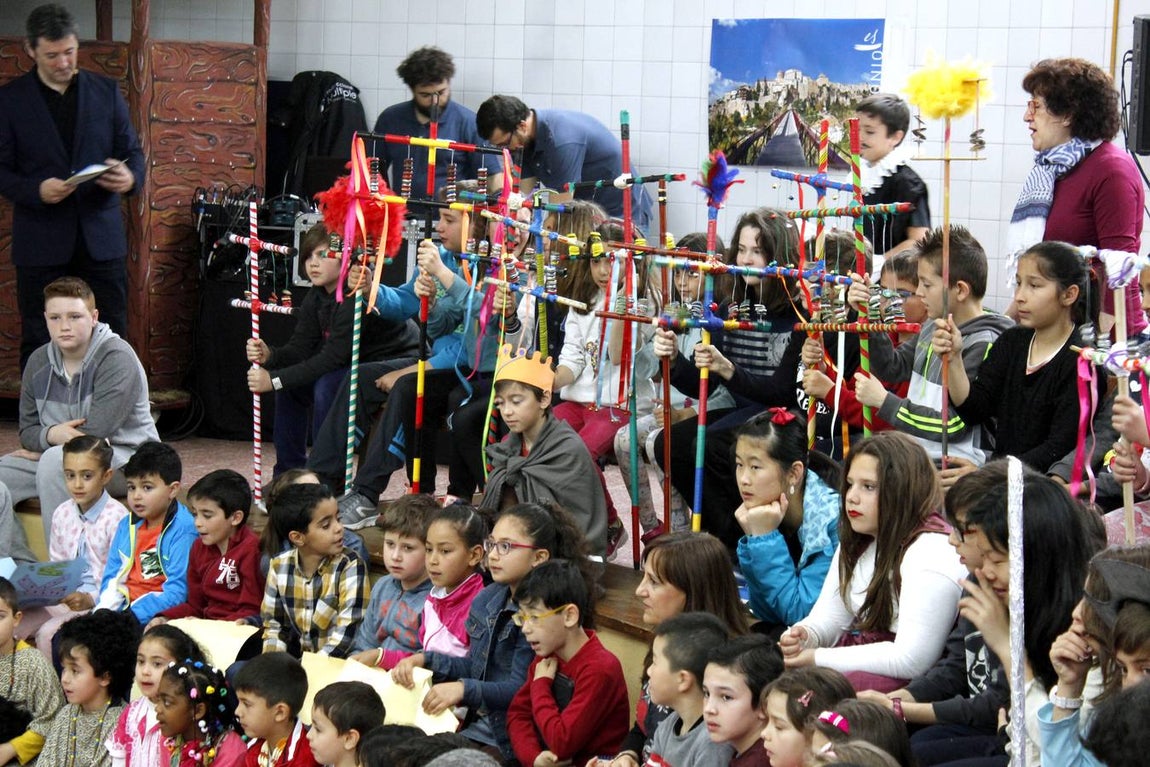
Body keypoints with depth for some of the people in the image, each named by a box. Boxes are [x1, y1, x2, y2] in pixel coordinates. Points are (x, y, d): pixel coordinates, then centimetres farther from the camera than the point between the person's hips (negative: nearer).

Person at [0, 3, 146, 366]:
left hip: (102, 238, 2)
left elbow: (132, 151, 10)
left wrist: (130, 178, -14)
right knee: (39, 343, 4)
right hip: (41, 244, -1)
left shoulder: (107, 91, 6)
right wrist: (36, 190, -20)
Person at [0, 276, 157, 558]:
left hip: (124, 456, -7)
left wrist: (43, 450, -10)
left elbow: (96, 433, -23)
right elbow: (27, 430, 7)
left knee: (55, 461, -35)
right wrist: (50, 435, -18)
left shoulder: (117, 359, -16)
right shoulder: (38, 363, 6)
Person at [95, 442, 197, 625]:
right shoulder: (127, 526, 14)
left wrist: (132, 615, -20)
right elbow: (112, 577, 16)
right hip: (125, 606, 7)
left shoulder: (183, 530, -10)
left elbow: (177, 593, -15)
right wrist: (103, 611, -3)